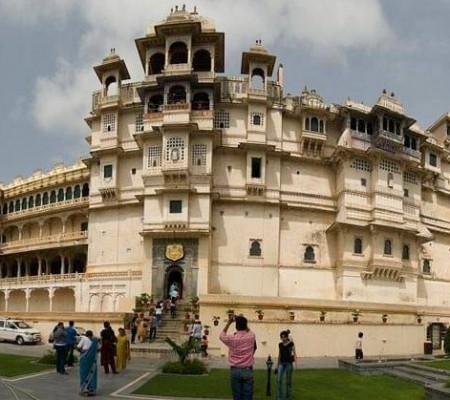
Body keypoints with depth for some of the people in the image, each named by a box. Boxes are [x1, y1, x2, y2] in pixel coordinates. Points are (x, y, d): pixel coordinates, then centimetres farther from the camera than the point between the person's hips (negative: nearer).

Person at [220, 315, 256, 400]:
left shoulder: (231, 338, -7)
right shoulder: (251, 337, -4)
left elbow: (222, 335, 15)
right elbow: (249, 331, 22)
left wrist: (229, 322, 16)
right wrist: (244, 322, 21)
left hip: (235, 371, 0)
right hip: (247, 371, 0)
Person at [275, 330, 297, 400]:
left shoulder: (291, 344, -6)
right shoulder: (280, 344, 8)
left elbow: (294, 353, -9)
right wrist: (277, 365, 18)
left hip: (289, 363, -4)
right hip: (281, 363, 4)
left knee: (288, 381, 4)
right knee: (279, 380, -6)